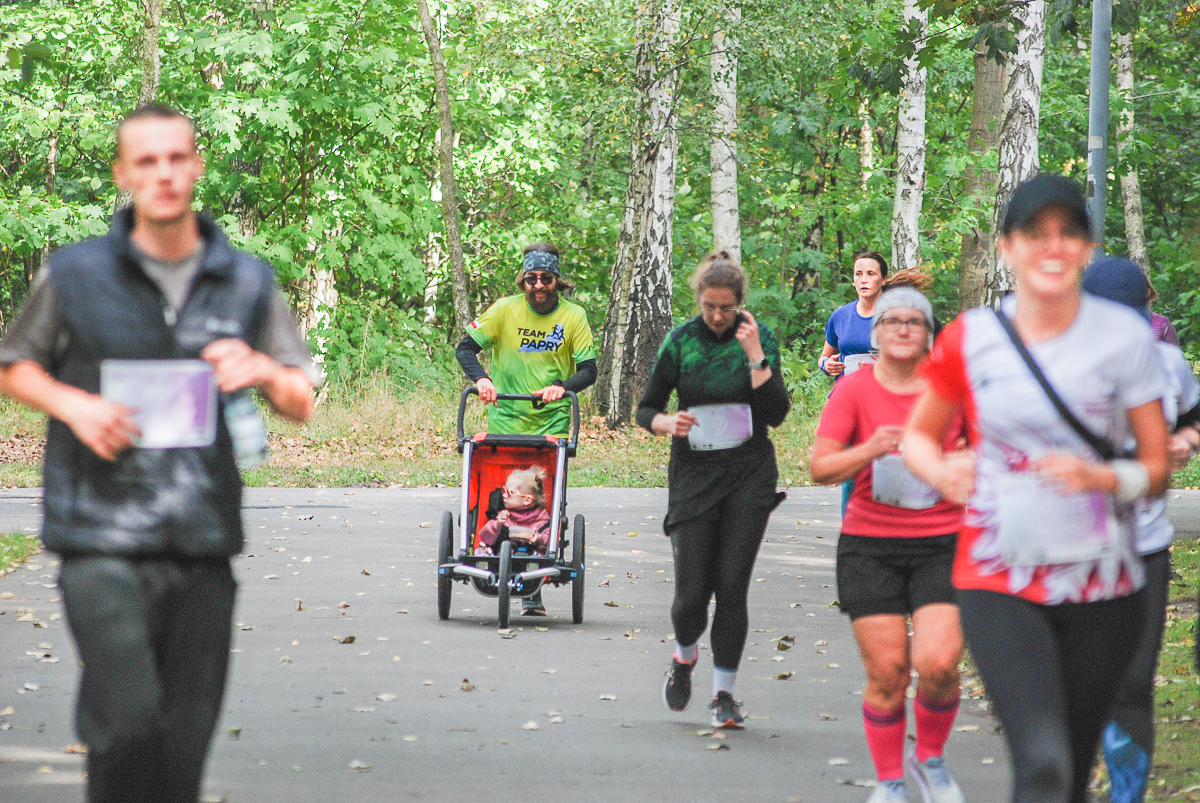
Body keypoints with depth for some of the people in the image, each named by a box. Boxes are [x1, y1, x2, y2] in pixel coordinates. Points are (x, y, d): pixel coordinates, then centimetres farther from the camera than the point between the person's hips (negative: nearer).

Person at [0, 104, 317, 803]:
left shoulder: (248, 283, 10)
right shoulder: (75, 274, 3)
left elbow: (303, 405, 16)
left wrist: (264, 372, -7)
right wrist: (73, 404, -5)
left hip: (204, 548, 3)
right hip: (104, 544, -3)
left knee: (186, 740, 4)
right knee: (129, 721, -19)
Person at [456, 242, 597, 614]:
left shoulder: (573, 316, 1)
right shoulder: (505, 310, 0)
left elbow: (588, 370, -2)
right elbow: (465, 347, 0)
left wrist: (562, 386, -22)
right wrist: (481, 378, -20)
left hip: (552, 422, -1)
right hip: (506, 420, 1)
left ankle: (532, 592, -5)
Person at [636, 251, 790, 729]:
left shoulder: (760, 337, -2)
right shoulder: (680, 341, -1)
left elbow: (776, 414, -9)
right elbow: (646, 409, 6)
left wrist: (755, 356, -17)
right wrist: (667, 423, -16)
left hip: (749, 474, 0)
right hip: (694, 473, 0)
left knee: (732, 585, -7)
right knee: (692, 590, -4)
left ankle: (724, 694, 4)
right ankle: (684, 658, 28)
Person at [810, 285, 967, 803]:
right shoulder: (854, 390, -2)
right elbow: (820, 469, -9)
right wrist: (871, 449, -25)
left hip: (942, 546, 0)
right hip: (870, 547, 0)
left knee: (937, 664, -15)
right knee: (886, 675, -4)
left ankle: (930, 759, 13)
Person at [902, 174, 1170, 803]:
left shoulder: (1124, 337, 0)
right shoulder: (971, 339, 1)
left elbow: (1157, 469, 4)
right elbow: (918, 435, 16)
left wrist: (1102, 477, -18)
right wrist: (941, 471, -7)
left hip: (1100, 588, 1)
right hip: (999, 585, -1)